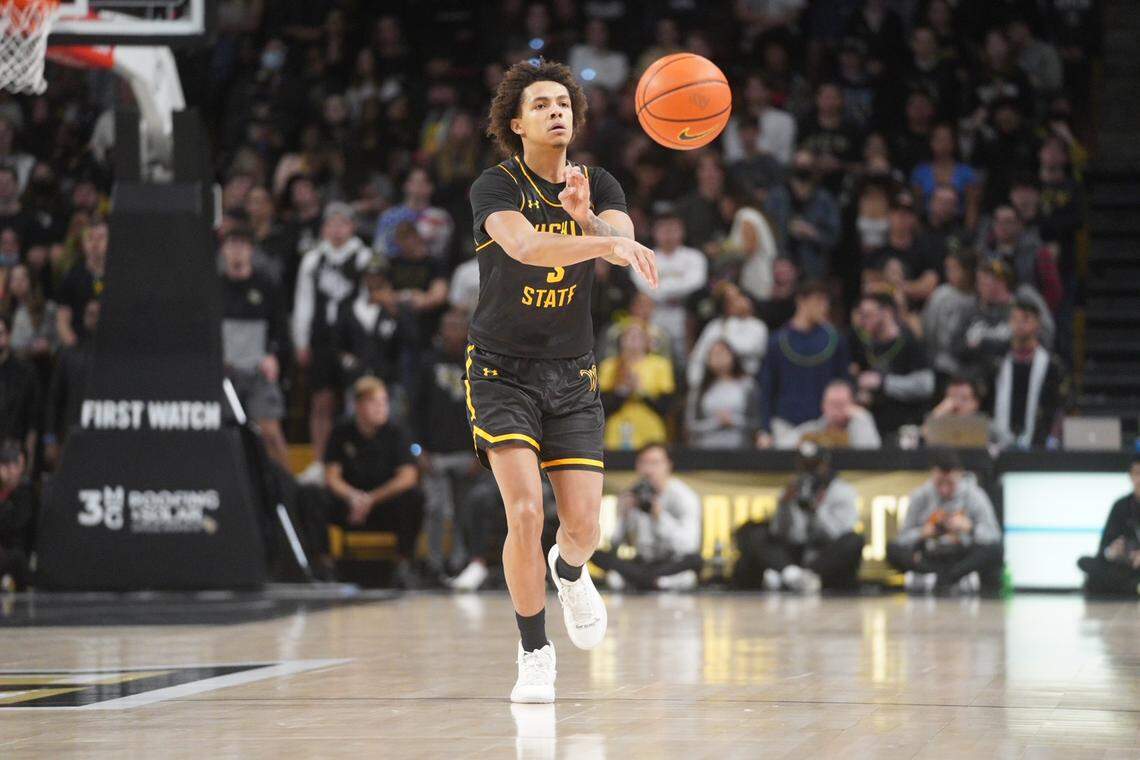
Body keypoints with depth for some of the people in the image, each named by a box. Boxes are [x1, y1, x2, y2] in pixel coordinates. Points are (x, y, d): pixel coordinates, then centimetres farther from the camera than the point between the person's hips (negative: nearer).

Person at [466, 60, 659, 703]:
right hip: (503, 375, -3)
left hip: (572, 377, 3)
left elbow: (625, 248, -18)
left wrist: (586, 216, -38)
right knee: (526, 512, -19)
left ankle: (569, 572, 35)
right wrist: (605, 243, -48)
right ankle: (535, 655, -2)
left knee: (585, 528, -4)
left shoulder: (600, 187, 2)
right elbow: (525, 246, -32)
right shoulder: (496, 188, -11)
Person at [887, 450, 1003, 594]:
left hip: (964, 558, -1)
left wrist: (970, 528, -27)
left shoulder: (974, 496, -3)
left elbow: (993, 535, -9)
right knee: (892, 549, -27)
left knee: (993, 550, -33)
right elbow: (903, 537, 0)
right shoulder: (920, 497, -1)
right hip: (930, 559, 1)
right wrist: (922, 534, -21)